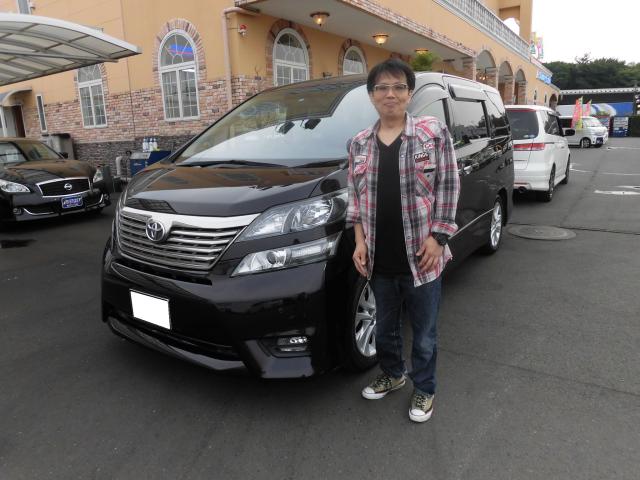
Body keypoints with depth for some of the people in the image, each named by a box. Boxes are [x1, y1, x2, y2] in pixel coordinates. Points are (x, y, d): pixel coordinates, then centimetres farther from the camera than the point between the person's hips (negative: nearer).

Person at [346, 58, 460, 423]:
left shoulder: (434, 132, -4)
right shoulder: (360, 143, 6)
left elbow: (448, 189, -5)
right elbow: (356, 196, 9)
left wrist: (437, 238, -11)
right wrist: (360, 242, 1)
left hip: (421, 256, -3)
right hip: (379, 259, 4)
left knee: (424, 332, 12)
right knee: (385, 327, 21)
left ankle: (424, 389, 35)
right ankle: (392, 375, 45)